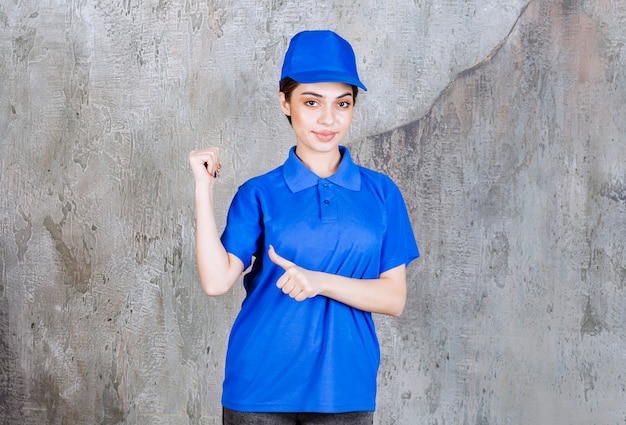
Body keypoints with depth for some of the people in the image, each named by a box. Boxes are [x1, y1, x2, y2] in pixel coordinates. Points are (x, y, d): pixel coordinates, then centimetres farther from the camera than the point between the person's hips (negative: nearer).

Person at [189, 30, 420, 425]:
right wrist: (204, 186, -11)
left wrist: (321, 282, -16)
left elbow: (394, 298, -2)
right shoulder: (259, 194, 1)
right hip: (260, 390, -1)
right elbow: (217, 280, -11)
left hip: (346, 390, 1)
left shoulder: (381, 193, 3)